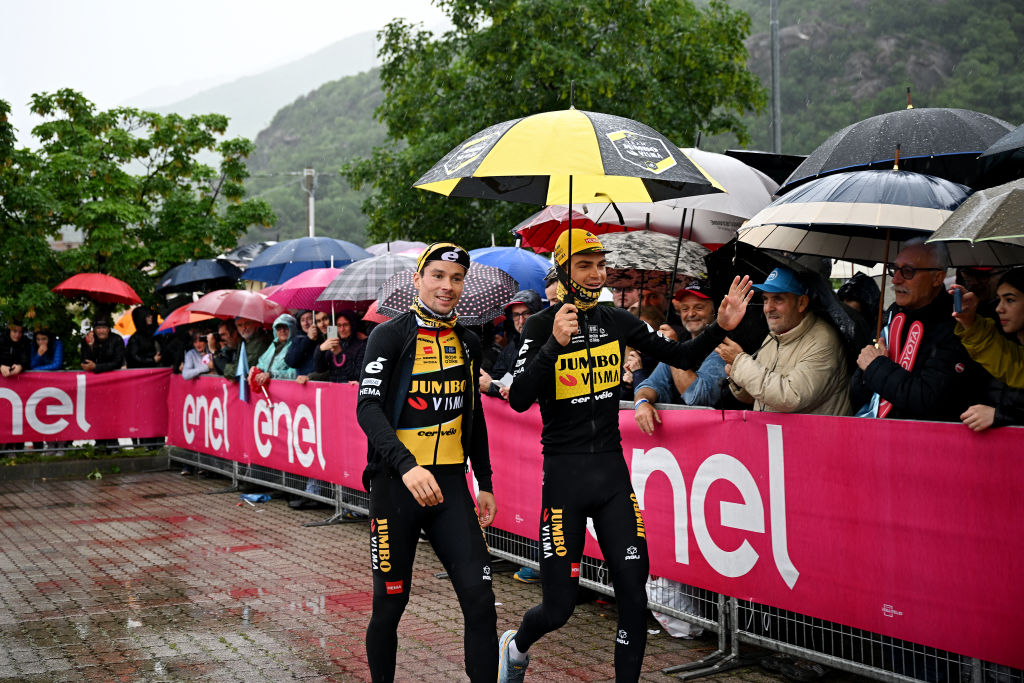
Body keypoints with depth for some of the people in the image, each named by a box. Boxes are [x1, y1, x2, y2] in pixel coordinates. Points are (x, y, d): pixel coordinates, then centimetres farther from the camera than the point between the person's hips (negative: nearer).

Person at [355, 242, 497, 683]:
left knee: (479, 599, -5)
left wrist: (485, 484, 20)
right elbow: (368, 408, -16)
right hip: (396, 483, -4)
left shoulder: (468, 343, 12)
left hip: (450, 483, 4)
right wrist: (407, 466, -29)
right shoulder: (391, 335, -5)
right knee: (391, 603, 5)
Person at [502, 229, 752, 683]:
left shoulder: (617, 322, 7)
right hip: (564, 474, -4)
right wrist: (555, 344, -29)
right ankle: (515, 646, 33)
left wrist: (720, 328, -7)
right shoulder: (541, 326, -7)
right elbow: (519, 400, -18)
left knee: (634, 594, -1)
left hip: (612, 471, 4)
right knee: (559, 607, 1)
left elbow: (683, 357, 9)